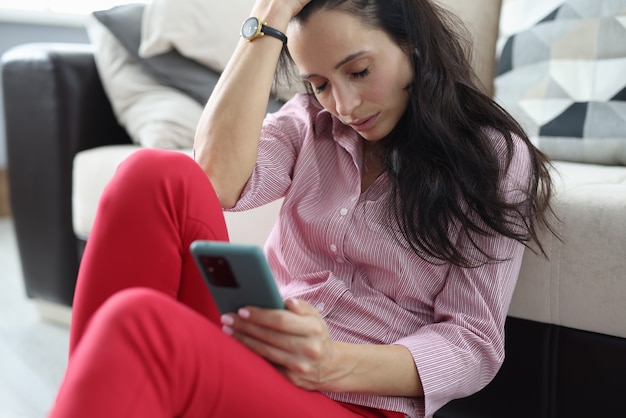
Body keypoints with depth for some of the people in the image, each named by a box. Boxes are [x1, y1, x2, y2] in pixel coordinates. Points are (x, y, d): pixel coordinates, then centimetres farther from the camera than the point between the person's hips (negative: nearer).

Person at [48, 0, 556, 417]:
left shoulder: (496, 158, 4)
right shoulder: (310, 121, 14)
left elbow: (475, 343, -2)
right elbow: (218, 179, -8)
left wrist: (335, 364, -20)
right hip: (238, 358, 5)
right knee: (160, 177, -25)